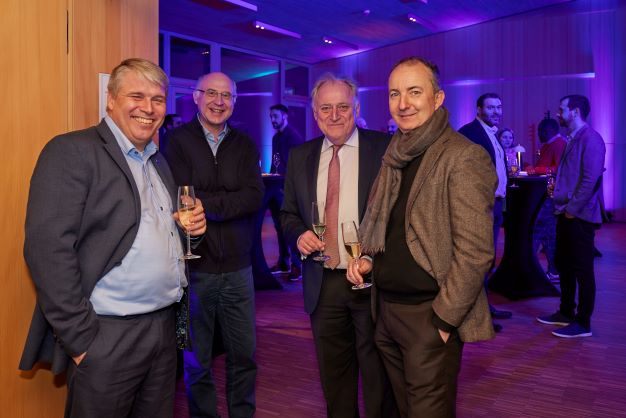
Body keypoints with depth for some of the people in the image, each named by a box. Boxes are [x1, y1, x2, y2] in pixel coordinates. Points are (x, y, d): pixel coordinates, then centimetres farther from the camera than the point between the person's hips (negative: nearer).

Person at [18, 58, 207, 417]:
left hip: (165, 326, 7)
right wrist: (80, 339, -17)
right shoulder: (72, 151, -10)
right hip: (108, 335, -7)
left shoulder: (159, 161, 14)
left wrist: (191, 225, 1)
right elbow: (48, 249, -17)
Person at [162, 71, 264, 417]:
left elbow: (255, 197, -7)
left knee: (244, 355, 13)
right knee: (197, 359, 13)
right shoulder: (179, 140, -2)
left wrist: (207, 203, -14)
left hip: (237, 267, 3)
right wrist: (232, 201, -12)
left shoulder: (245, 145, 8)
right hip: (195, 265, -3)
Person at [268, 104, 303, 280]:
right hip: (276, 187, 9)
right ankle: (283, 262, 21)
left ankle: (297, 265, -2)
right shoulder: (276, 137, 17)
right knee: (280, 226, 12)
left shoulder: (293, 136, -8)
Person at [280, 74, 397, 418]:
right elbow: (289, 214, 14)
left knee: (379, 378, 11)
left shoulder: (385, 149, -6)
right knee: (333, 377, 18)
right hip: (322, 285, 4)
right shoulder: (299, 157, 7)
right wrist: (299, 234, -7)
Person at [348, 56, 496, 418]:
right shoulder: (393, 158, 10)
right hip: (387, 309, 7)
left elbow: (475, 251, -18)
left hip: (430, 316, -7)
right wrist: (369, 259, 2)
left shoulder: (464, 157, -14)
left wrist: (444, 319, -16)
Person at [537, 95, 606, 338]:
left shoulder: (590, 139, -13)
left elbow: (590, 179, -20)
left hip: (580, 216, -9)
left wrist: (572, 209, -17)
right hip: (566, 213, 9)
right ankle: (566, 313, 28)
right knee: (564, 265, 15)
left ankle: (582, 323, 8)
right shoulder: (573, 140, 15)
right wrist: (561, 205, 11)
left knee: (582, 270, -1)